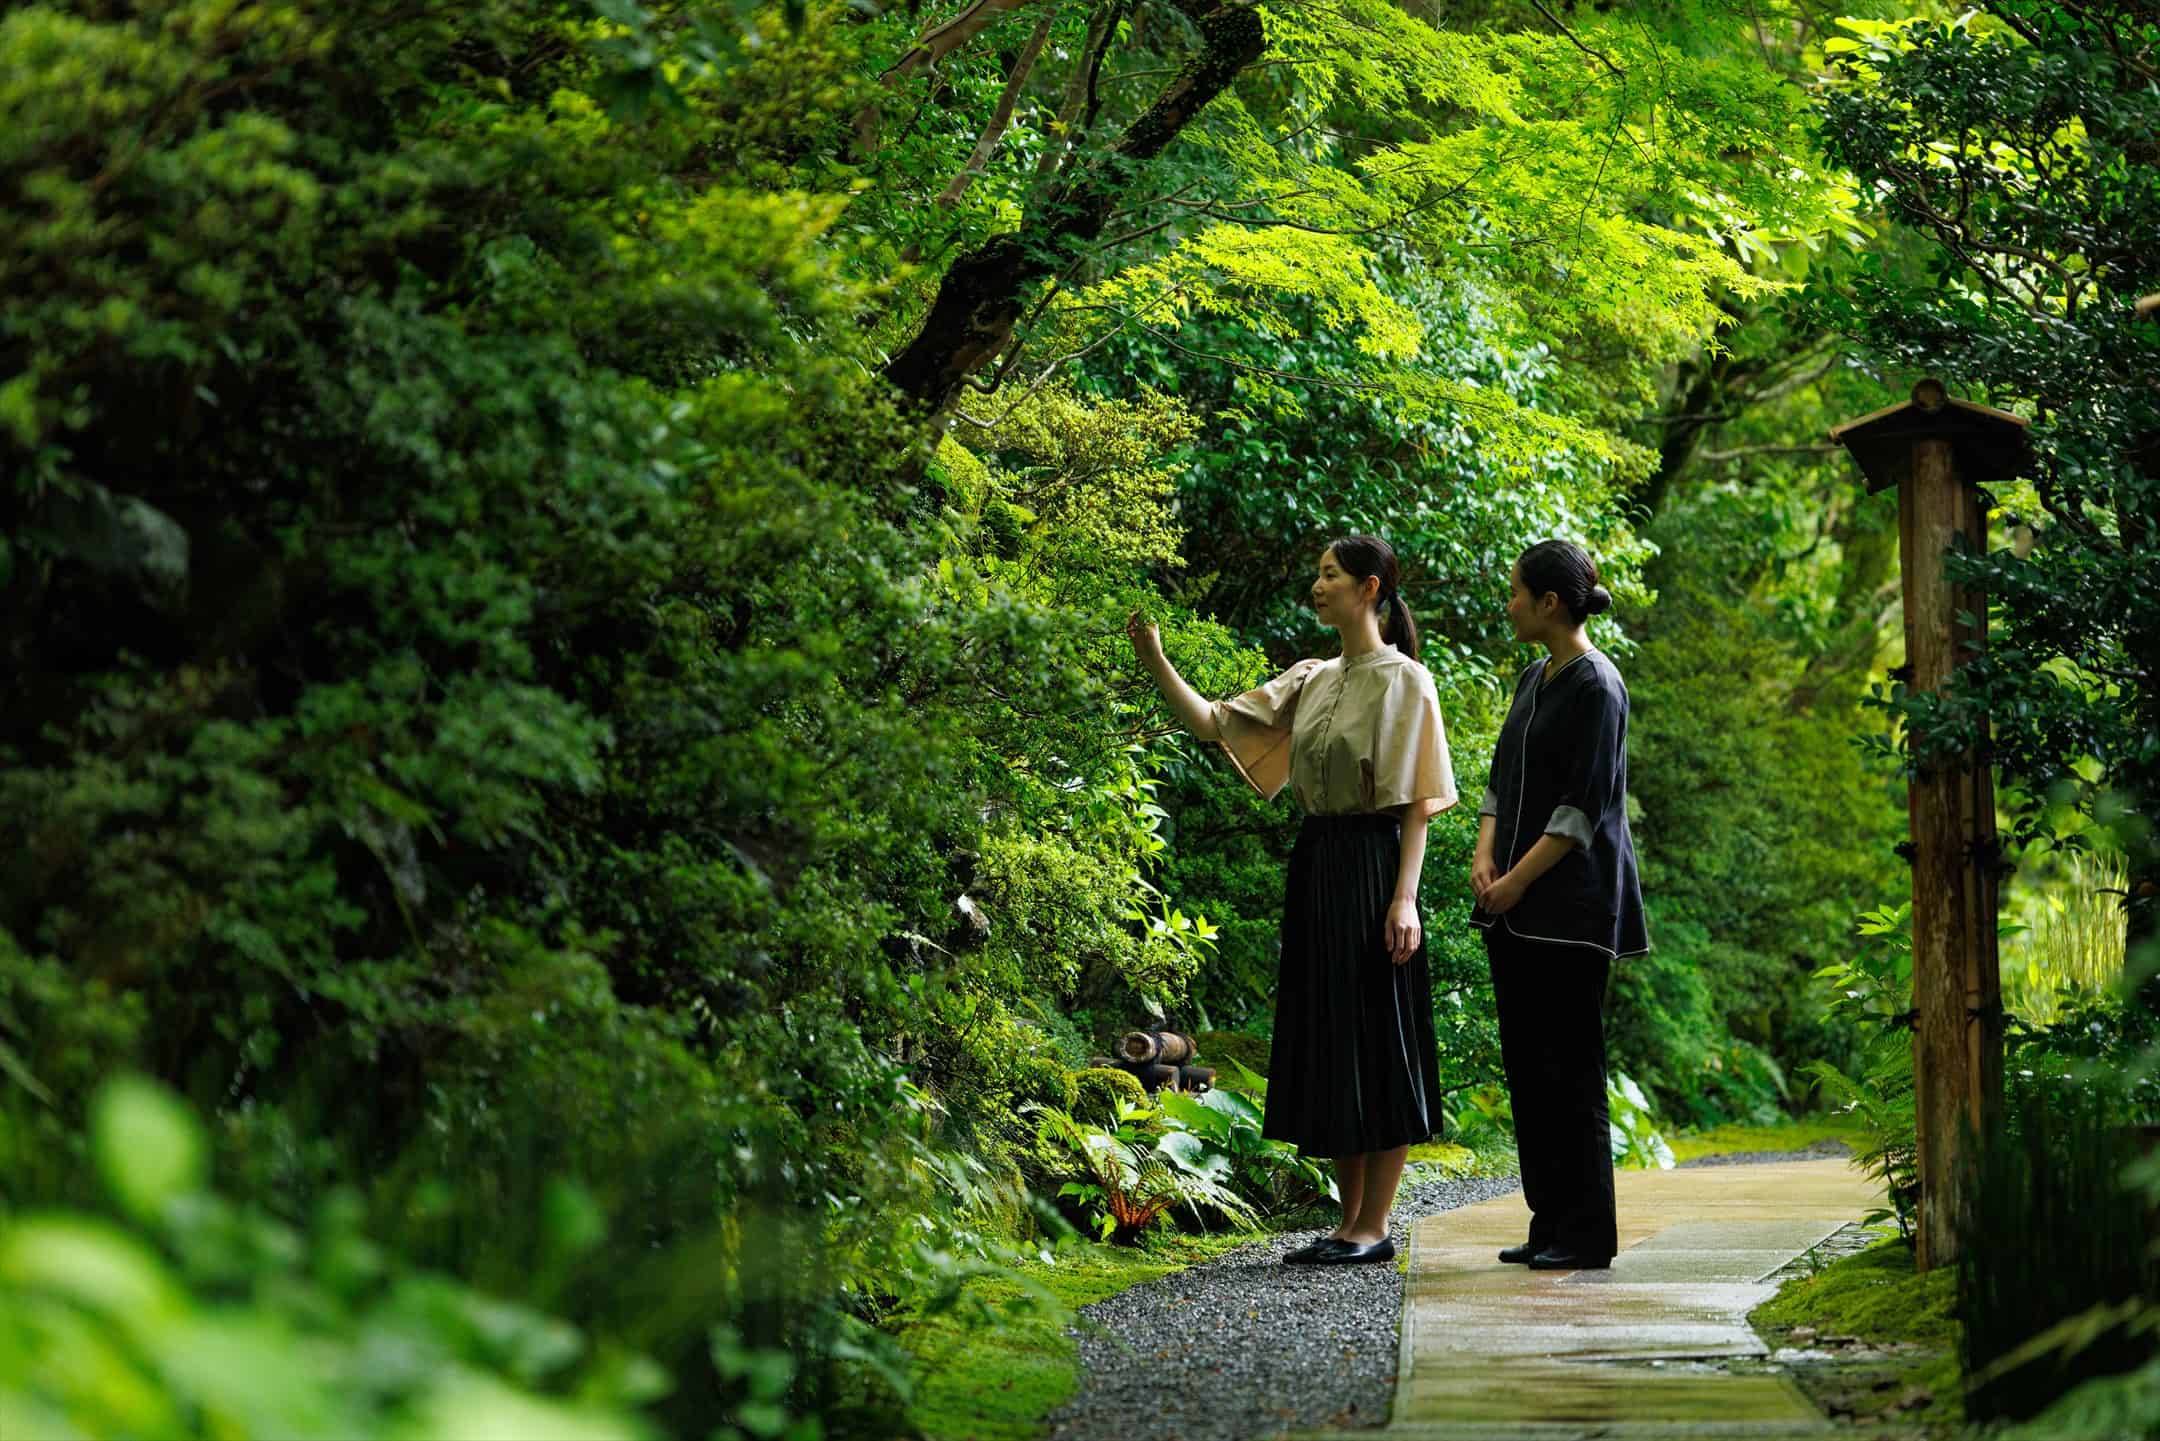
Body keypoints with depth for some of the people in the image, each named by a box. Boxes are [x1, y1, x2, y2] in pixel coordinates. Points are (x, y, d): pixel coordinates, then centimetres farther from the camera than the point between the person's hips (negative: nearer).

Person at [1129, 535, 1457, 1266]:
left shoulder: (1402, 680, -8)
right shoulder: (1310, 681, 13)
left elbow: (1418, 800, -12)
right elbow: (1214, 723, 10)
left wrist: (1405, 898, -18)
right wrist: (1156, 663, 0)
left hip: (1372, 865, -8)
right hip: (1316, 865, 8)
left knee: (1376, 1040, -3)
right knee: (1325, 1044, 9)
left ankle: (1374, 1227, 2)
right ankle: (1352, 1220, 16)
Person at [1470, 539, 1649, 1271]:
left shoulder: (1595, 686, -12)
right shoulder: (1533, 679, 14)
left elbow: (1584, 807, -16)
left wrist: (1517, 880, -15)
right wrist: (1484, 856, 1)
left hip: (1569, 904, -9)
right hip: (1516, 908, 9)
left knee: (1568, 1067, -6)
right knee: (1523, 1062, 9)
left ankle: (1586, 1233, 0)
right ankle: (1550, 1223, 15)